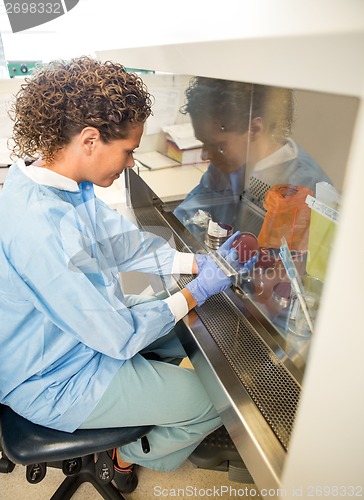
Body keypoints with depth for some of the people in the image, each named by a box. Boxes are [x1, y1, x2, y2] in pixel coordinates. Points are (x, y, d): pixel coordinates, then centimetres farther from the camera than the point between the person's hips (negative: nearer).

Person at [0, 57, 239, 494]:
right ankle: (132, 458, 28)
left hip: (82, 325, 9)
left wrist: (199, 262, -7)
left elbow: (123, 242, 1)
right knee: (215, 405, -1)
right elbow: (119, 336, -29)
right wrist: (197, 292, -17)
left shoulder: (61, 183, -6)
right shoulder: (40, 228, -37)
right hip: (54, 384, -9)